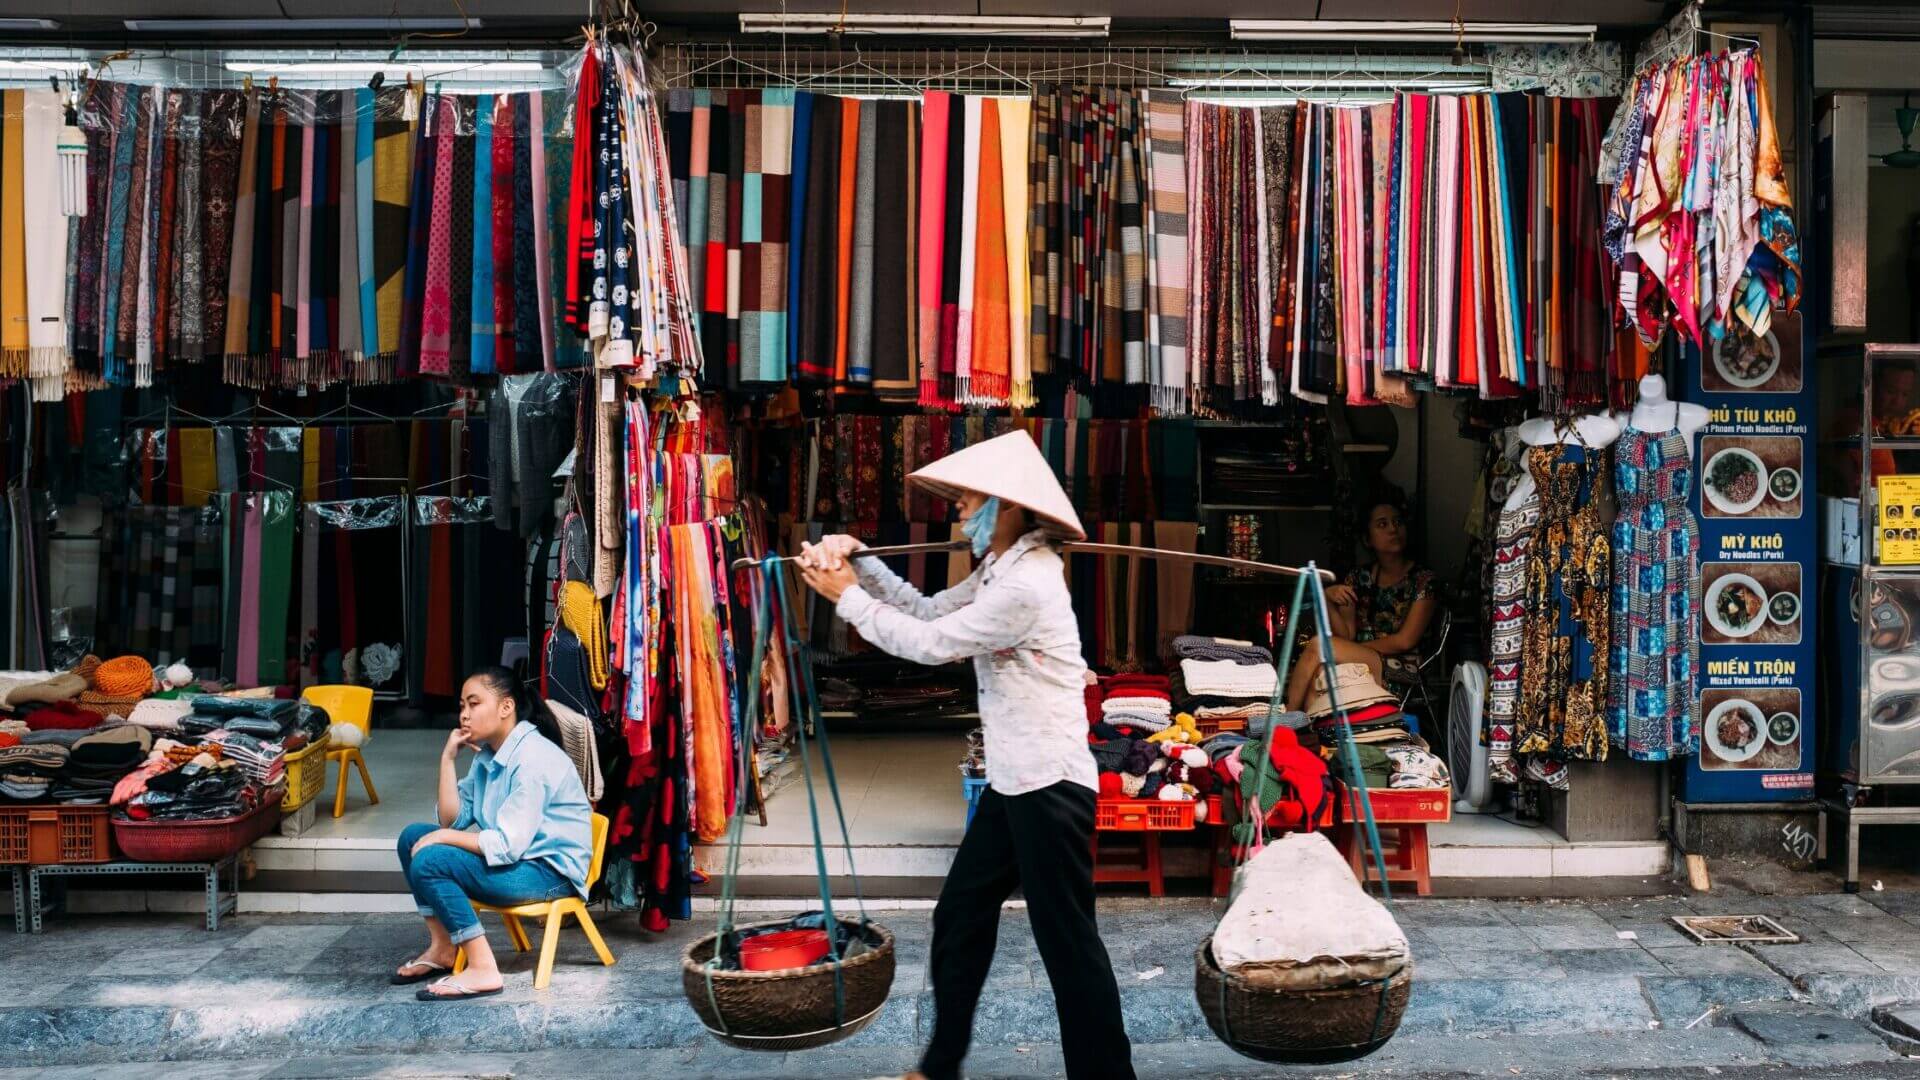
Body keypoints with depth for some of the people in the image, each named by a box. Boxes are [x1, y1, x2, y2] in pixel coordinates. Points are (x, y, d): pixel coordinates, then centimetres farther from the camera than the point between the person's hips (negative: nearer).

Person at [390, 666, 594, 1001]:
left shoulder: (534, 759, -21)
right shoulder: (488, 754, 8)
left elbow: (508, 845, -25)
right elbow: (453, 820, 5)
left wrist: (442, 837, -15)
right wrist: (448, 758, -2)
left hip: (551, 870, -10)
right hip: (513, 858, 10)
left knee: (429, 861, -22)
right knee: (412, 837, 7)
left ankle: (483, 970, -20)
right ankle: (442, 948, 9)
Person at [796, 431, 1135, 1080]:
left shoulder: (1026, 584, -21)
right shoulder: (1000, 569, 12)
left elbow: (929, 643, -16)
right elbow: (930, 611, 14)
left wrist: (847, 597, -5)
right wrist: (858, 563, 4)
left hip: (1049, 784, -11)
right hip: (1014, 781, 11)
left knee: (1068, 941, -2)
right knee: (959, 917, 17)